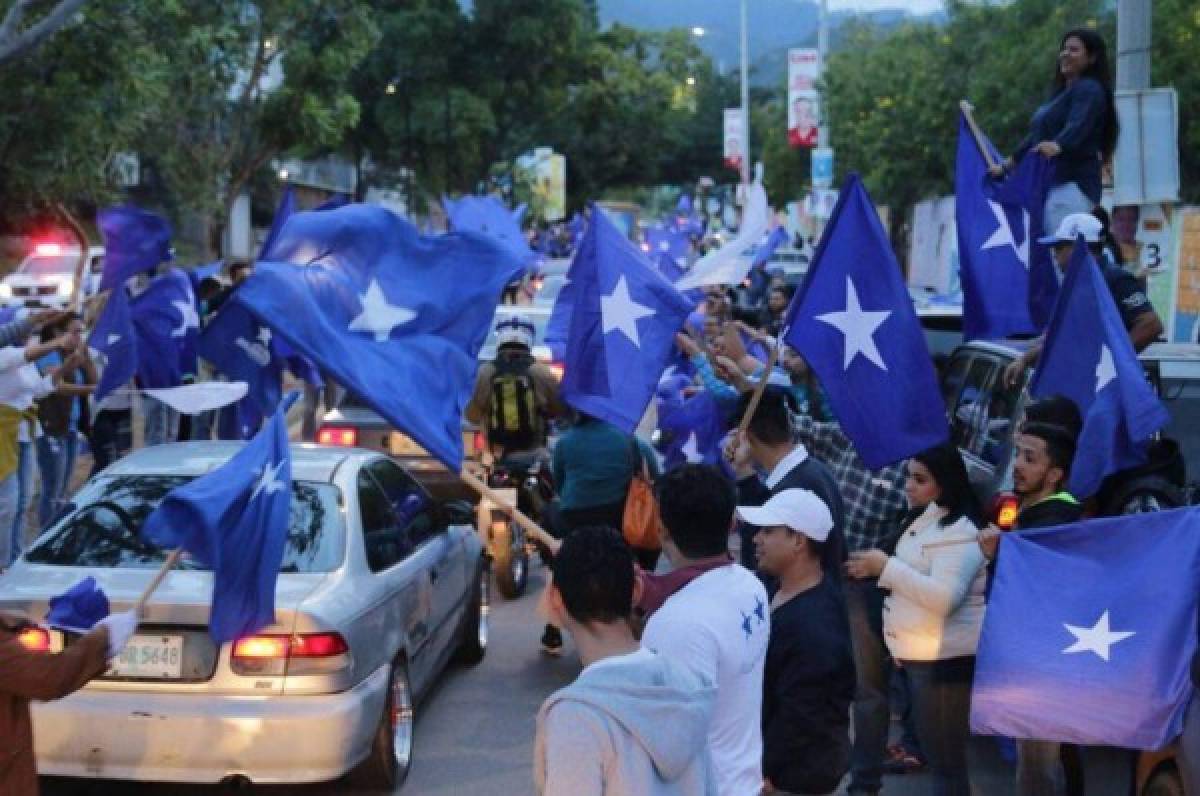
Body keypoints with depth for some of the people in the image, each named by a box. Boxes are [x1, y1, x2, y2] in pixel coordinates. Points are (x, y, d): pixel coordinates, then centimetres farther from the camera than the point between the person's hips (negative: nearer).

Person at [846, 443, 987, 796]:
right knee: (934, 754, 18)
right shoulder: (923, 521, 14)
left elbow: (944, 597, -28)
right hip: (922, 658, 10)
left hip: (946, 660, -10)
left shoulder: (959, 532, -17)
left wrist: (886, 567, -22)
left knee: (946, 759, -3)